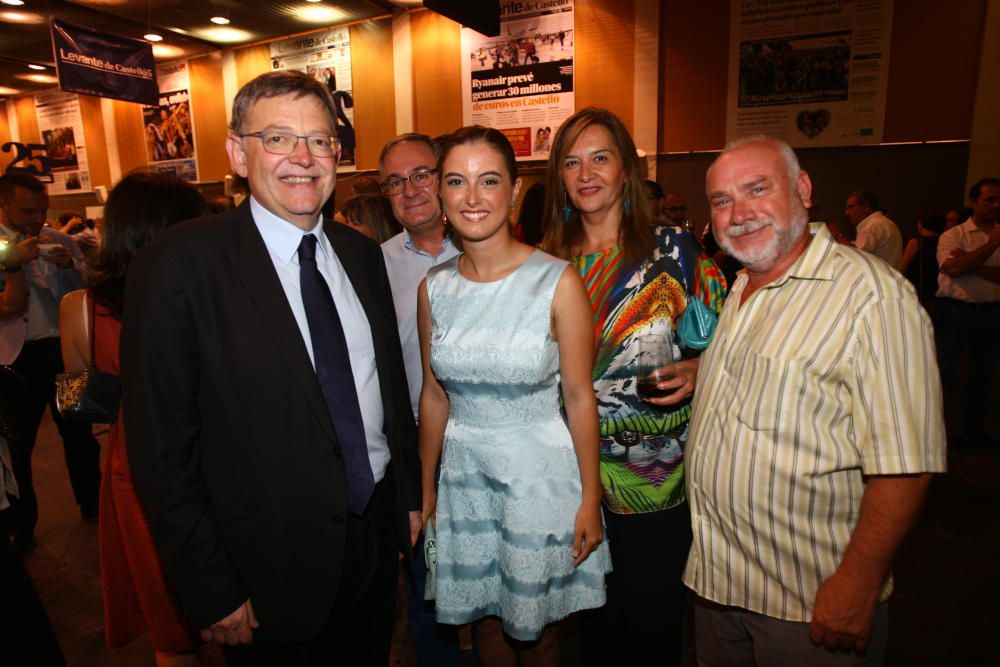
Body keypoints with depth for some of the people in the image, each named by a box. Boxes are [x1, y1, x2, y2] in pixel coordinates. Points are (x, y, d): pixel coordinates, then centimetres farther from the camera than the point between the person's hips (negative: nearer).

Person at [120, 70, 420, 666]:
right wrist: (211, 593, -11)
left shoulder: (362, 254, 2)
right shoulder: (179, 266, -16)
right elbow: (162, 447, -14)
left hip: (378, 533, 6)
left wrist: (411, 494, 10)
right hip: (273, 561, -5)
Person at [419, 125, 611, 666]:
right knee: (484, 618, 21)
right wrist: (426, 489, 11)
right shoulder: (434, 288, -2)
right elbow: (434, 395, 5)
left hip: (539, 473, -3)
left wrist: (590, 498, -7)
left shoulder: (557, 282, -13)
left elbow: (579, 397, -9)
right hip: (463, 473, 3)